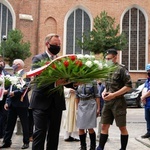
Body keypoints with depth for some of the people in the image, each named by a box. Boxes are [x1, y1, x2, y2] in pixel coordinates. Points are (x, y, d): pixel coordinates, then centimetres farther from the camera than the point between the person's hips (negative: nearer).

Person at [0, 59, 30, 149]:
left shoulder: (25, 74, -8)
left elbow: (26, 88, -20)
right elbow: (11, 89, 16)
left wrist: (15, 93, -19)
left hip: (21, 103, -8)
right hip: (12, 103, 8)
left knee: (25, 124, 4)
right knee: (10, 124, 10)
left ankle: (26, 142, 13)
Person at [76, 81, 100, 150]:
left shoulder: (93, 82, -1)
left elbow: (97, 95, -1)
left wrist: (98, 108, -4)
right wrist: (77, 107, 14)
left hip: (91, 105, -3)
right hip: (81, 105, 3)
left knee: (90, 128, -6)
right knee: (81, 128, 0)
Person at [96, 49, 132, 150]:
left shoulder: (121, 69, -8)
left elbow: (128, 86, -13)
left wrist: (114, 94, -18)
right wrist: (104, 92, 3)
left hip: (118, 102, -7)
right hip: (107, 102, 7)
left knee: (122, 127, 3)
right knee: (104, 126, 6)